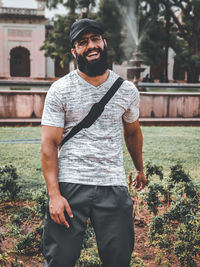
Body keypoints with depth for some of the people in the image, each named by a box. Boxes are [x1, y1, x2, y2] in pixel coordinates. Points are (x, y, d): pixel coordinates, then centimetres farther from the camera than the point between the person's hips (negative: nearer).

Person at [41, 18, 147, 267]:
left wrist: (140, 169, 34)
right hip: (69, 184, -2)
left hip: (114, 186, 2)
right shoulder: (60, 90, -1)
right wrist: (54, 195, -13)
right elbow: (49, 145, -5)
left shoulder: (127, 90, 7)